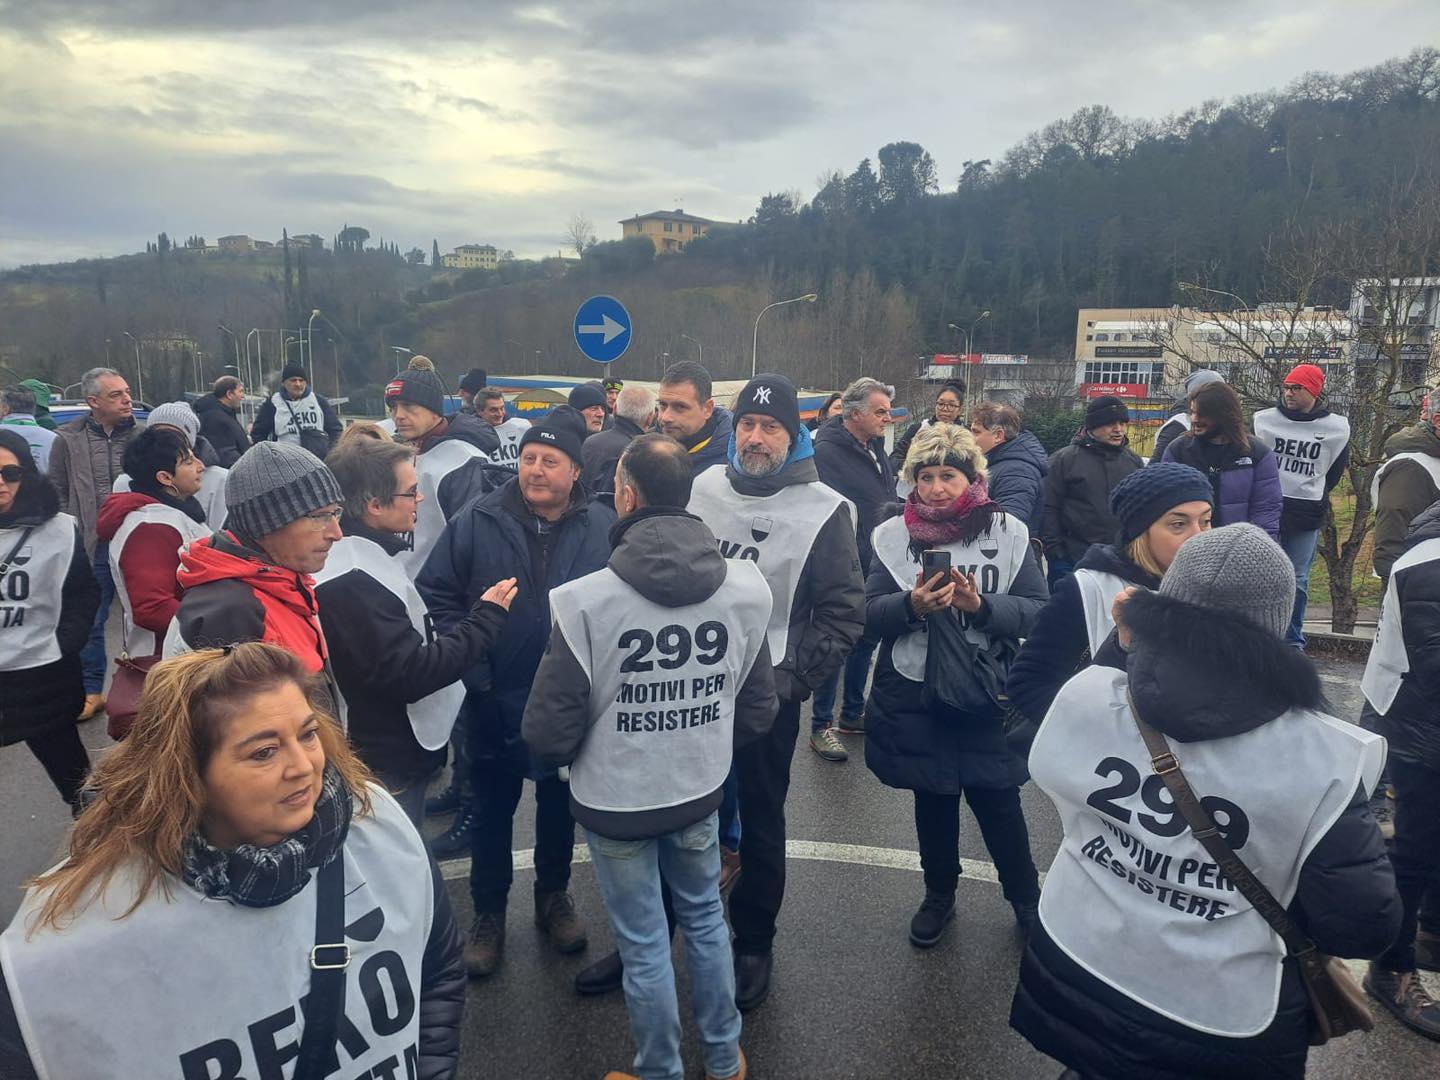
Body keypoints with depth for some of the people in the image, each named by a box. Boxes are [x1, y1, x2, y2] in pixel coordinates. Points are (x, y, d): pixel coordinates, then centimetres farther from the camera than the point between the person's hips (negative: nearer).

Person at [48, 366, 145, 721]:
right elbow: (57, 494, 5)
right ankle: (91, 690, 22)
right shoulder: (68, 439, 1)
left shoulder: (144, 435, 1)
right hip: (92, 546, 0)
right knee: (89, 621, 8)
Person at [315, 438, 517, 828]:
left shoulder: (366, 555, 5)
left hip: (399, 755, 10)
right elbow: (411, 675, -27)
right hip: (385, 767, -10)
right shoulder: (352, 581, -28)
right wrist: (487, 619, -19)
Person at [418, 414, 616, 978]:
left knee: (559, 806, 20)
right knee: (492, 811, 16)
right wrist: (472, 669, -13)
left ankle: (554, 896, 43)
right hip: (494, 699, 0)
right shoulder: (477, 522, -8)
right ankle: (488, 913, 35)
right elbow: (435, 597, -6)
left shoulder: (603, 528, -6)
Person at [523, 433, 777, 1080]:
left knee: (644, 944, 15)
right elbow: (758, 709, -2)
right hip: (700, 792, 4)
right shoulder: (746, 586, -12)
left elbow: (549, 731, -18)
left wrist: (558, 755, 6)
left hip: (615, 801, -3)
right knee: (705, 918, 25)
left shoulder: (588, 600, -25)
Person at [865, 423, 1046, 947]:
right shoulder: (894, 534, -1)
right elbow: (870, 615, -4)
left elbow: (1037, 610, -6)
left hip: (987, 696, -1)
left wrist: (981, 604, -23)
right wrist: (911, 605, -23)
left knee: (998, 804, 9)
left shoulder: (1008, 532, -3)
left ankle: (1026, 897, 36)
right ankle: (939, 896, 39)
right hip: (914, 697, 1)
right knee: (933, 803, 16)